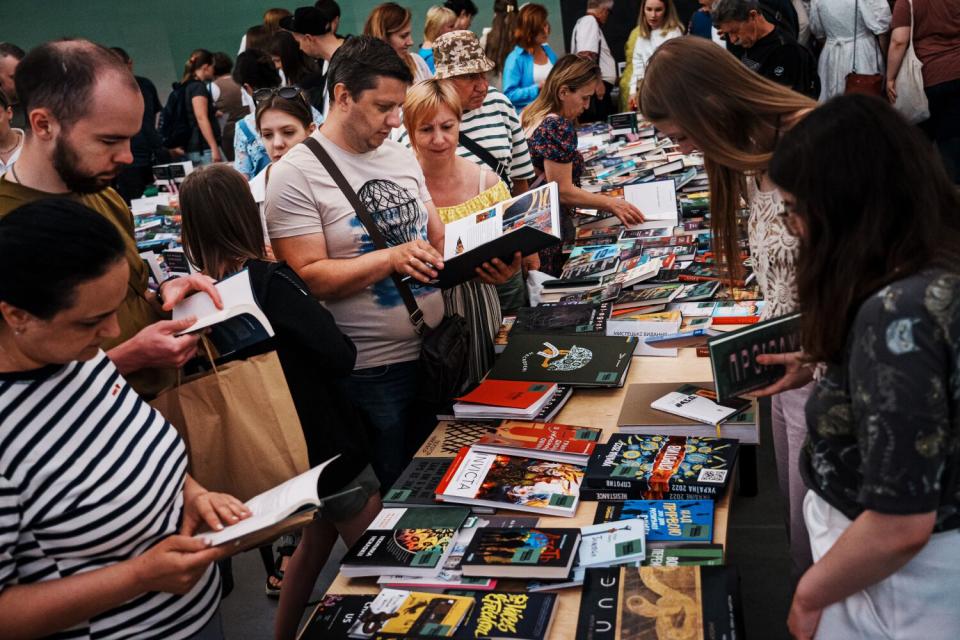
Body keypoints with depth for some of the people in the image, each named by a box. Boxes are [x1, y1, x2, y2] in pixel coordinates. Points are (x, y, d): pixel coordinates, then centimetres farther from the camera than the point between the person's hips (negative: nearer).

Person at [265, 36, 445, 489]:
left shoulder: (402, 158, 8)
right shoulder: (295, 175, -12)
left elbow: (438, 238, 12)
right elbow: (308, 278, -18)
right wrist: (390, 258, -28)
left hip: (435, 352, 6)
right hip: (371, 372, -6)